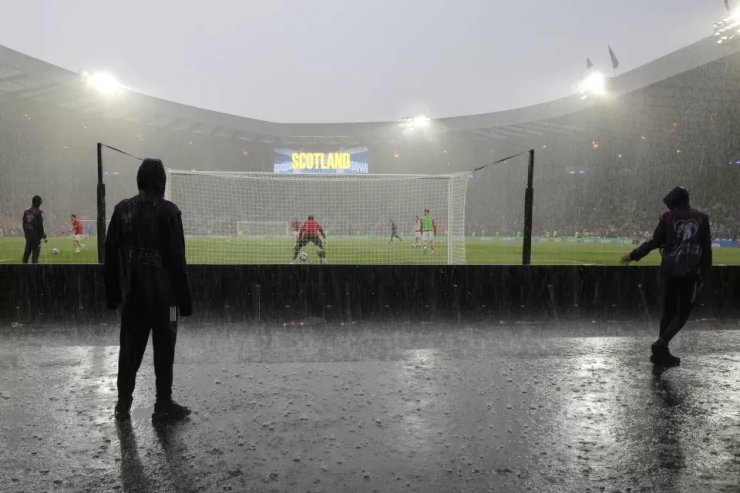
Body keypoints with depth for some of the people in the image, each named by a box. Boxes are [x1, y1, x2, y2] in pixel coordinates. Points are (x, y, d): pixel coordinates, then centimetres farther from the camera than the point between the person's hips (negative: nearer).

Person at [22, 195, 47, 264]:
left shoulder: (26, 212, 7)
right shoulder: (38, 212, -13)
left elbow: (24, 225, 12)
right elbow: (40, 226, -15)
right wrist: (44, 236, -10)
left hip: (28, 235, 7)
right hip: (36, 236, -6)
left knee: (27, 252, 16)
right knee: (35, 252, -4)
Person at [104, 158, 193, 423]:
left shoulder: (122, 209, 4)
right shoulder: (167, 210, -11)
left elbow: (111, 255, 7)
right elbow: (177, 259, -13)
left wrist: (113, 293, 15)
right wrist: (184, 298, -7)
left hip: (132, 294, 5)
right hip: (164, 294, -4)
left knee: (129, 349, 15)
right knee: (164, 351, 5)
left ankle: (123, 405, 24)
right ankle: (164, 406, 12)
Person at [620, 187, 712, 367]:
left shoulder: (668, 217, 0)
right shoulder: (701, 218, 4)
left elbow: (654, 242, -2)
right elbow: (707, 247, 4)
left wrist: (633, 255, 8)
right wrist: (704, 272, 10)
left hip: (670, 270, 1)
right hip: (691, 272, -1)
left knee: (668, 310, 12)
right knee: (683, 312, 6)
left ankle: (662, 352, 15)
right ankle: (662, 342, -14)